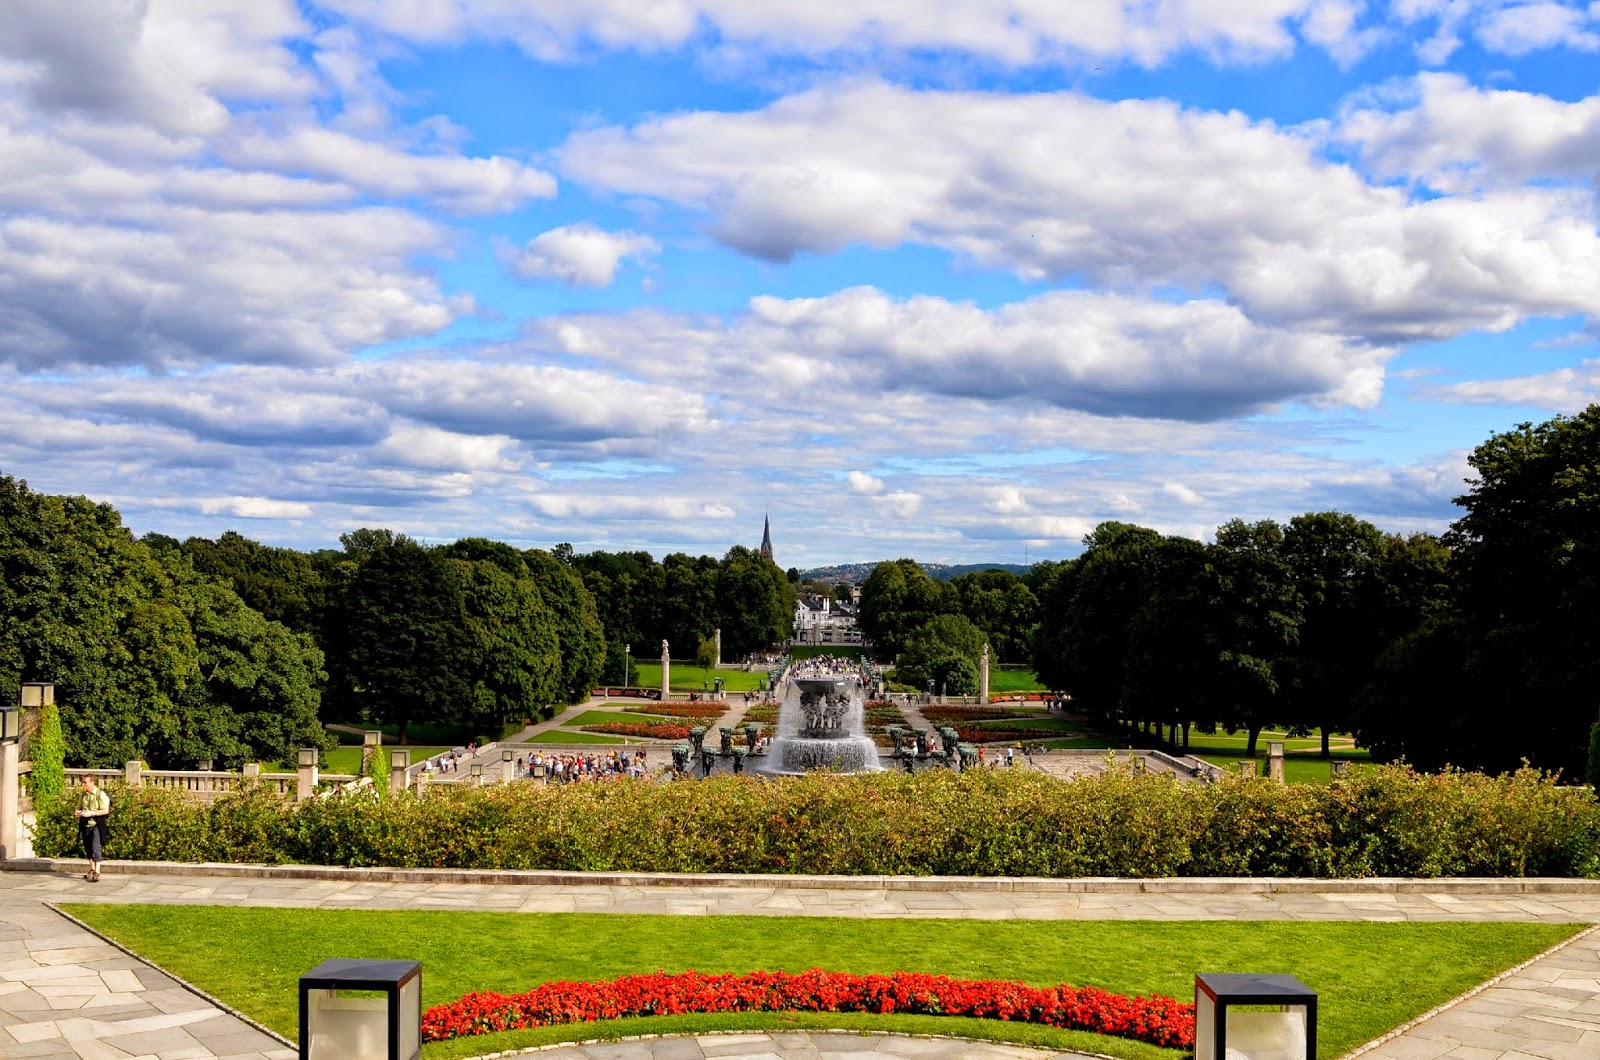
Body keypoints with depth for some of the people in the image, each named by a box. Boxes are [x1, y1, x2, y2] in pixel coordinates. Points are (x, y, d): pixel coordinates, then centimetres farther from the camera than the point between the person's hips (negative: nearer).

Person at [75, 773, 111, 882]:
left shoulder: (101, 794, -9)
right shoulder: (82, 794, 11)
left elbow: (105, 811, -14)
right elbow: (79, 807, 24)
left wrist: (91, 813, -22)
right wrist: (77, 812, 1)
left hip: (96, 825, -7)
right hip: (85, 824, 7)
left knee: (96, 848, -11)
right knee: (88, 848, 12)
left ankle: (97, 872, -10)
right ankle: (92, 870, 25)